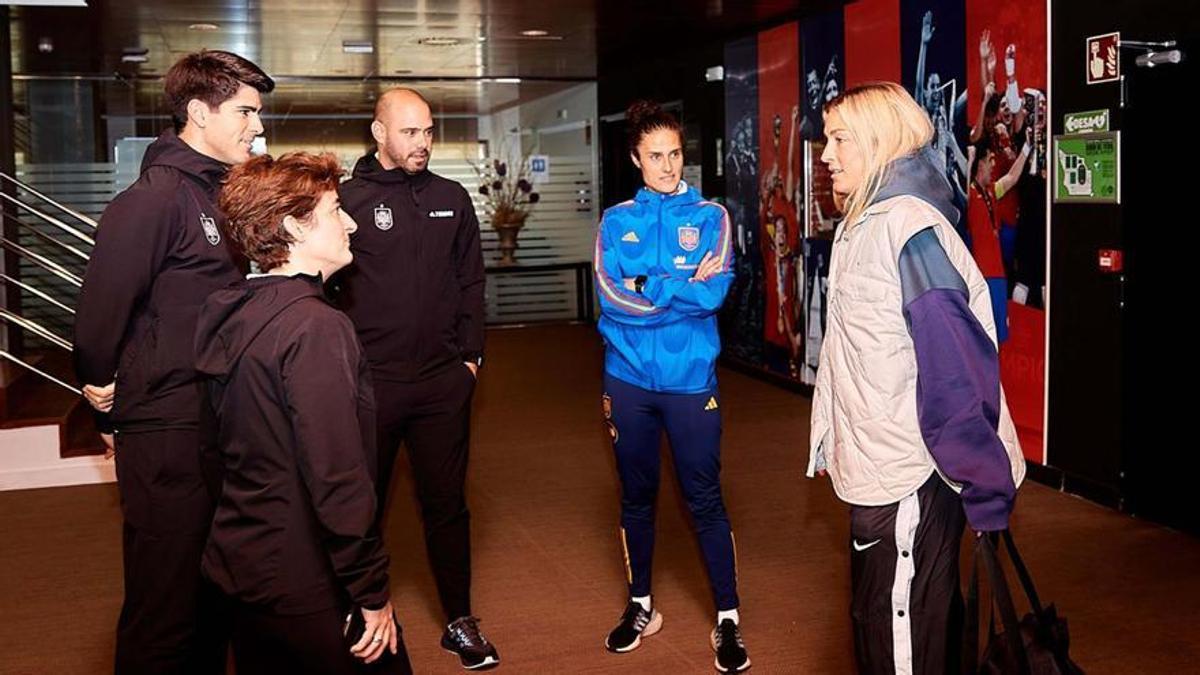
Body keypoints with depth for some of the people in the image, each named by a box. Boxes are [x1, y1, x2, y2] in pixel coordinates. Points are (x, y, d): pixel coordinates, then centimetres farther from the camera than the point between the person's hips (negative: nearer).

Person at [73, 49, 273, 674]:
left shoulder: (223, 193, 11)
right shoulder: (155, 198, -16)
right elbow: (101, 307, -16)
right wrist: (106, 406, -6)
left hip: (221, 423, 9)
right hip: (168, 433, -8)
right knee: (165, 608, 1)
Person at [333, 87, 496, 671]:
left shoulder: (451, 199, 8)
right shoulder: (348, 200, -4)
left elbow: (470, 283, 11)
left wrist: (470, 356, 5)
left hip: (443, 382, 3)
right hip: (369, 383, -2)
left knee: (446, 504, 11)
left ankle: (459, 622, 24)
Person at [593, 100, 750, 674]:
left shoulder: (710, 216, 1)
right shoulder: (617, 220, 4)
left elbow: (715, 291, -14)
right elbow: (610, 296, -10)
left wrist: (643, 287, -12)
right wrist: (683, 287, -12)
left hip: (691, 379, -2)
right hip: (629, 378, 2)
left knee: (704, 500, 3)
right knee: (637, 496, 14)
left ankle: (727, 619, 14)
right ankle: (641, 605, 30)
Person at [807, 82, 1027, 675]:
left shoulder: (909, 227, -20)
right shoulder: (862, 224, 10)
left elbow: (957, 363, -23)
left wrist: (985, 490, -22)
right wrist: (830, 436, 18)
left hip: (910, 480, -9)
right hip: (874, 470, 10)